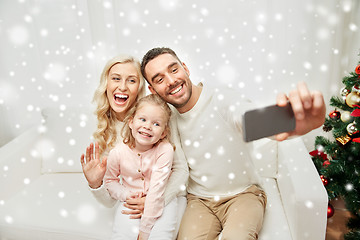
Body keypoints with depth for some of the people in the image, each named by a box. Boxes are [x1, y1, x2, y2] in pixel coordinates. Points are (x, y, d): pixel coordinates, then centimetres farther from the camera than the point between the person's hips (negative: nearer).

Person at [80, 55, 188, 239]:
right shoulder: (102, 133, -2)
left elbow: (181, 169, -8)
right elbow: (110, 201, 1)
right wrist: (95, 184, -20)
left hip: (169, 196, -2)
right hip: (131, 202, 2)